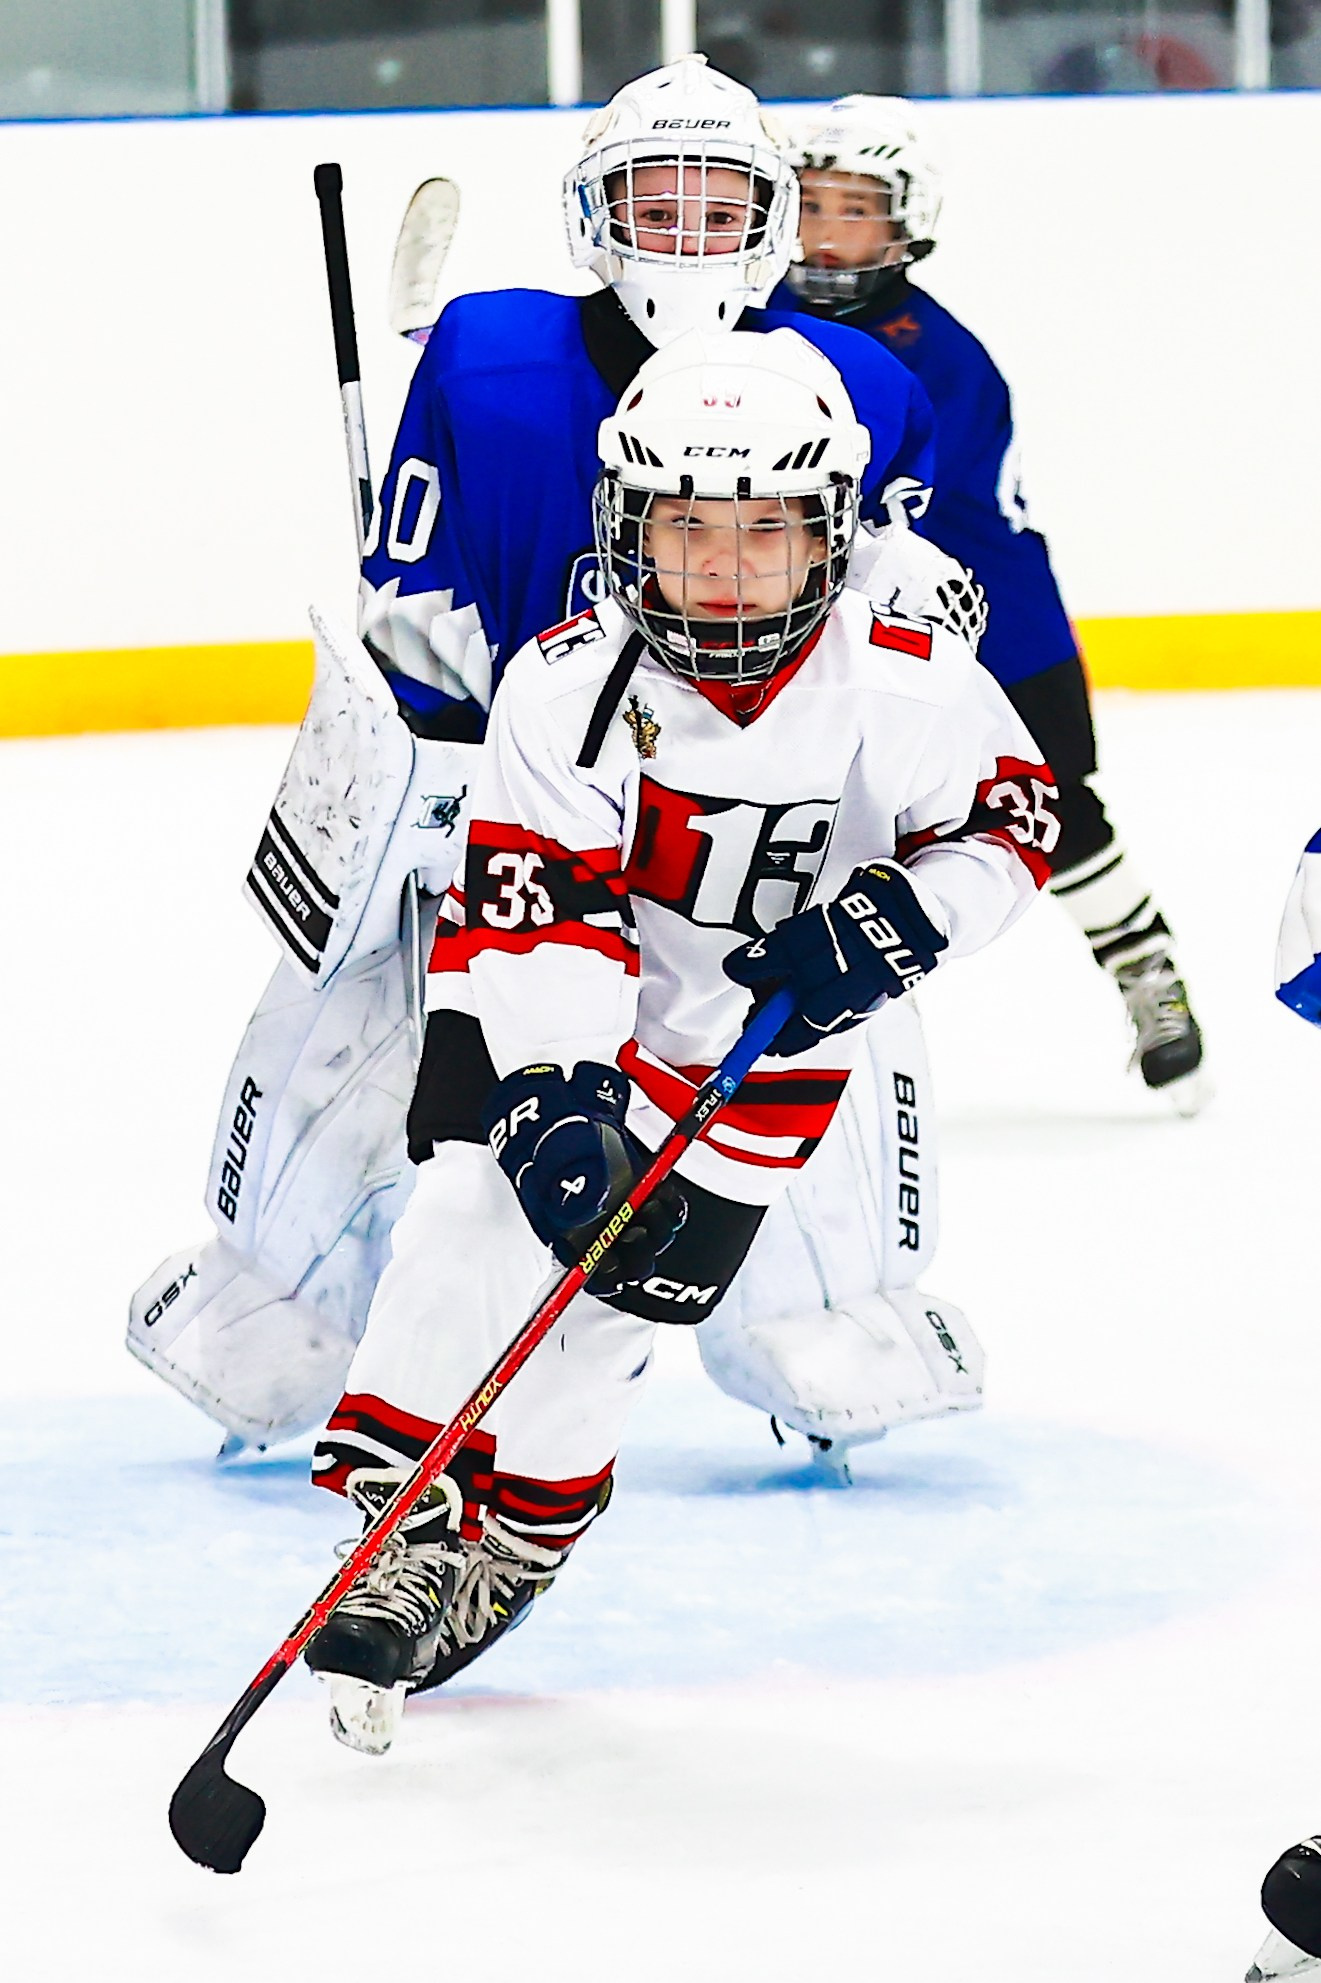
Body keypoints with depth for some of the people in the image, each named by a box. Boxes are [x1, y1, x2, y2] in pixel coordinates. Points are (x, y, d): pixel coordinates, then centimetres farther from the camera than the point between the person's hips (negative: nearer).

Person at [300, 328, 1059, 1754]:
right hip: (559, 1016, 0)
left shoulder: (907, 688, -20)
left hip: (757, 1057, 0)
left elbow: (1009, 817, -5)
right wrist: (554, 1086, -40)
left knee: (601, 1313, -2)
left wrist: (900, 915, -24)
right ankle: (407, 1527, -11)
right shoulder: (570, 686, -23)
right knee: (475, 1222, -20)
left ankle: (521, 1532, 23)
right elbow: (540, 904, -27)